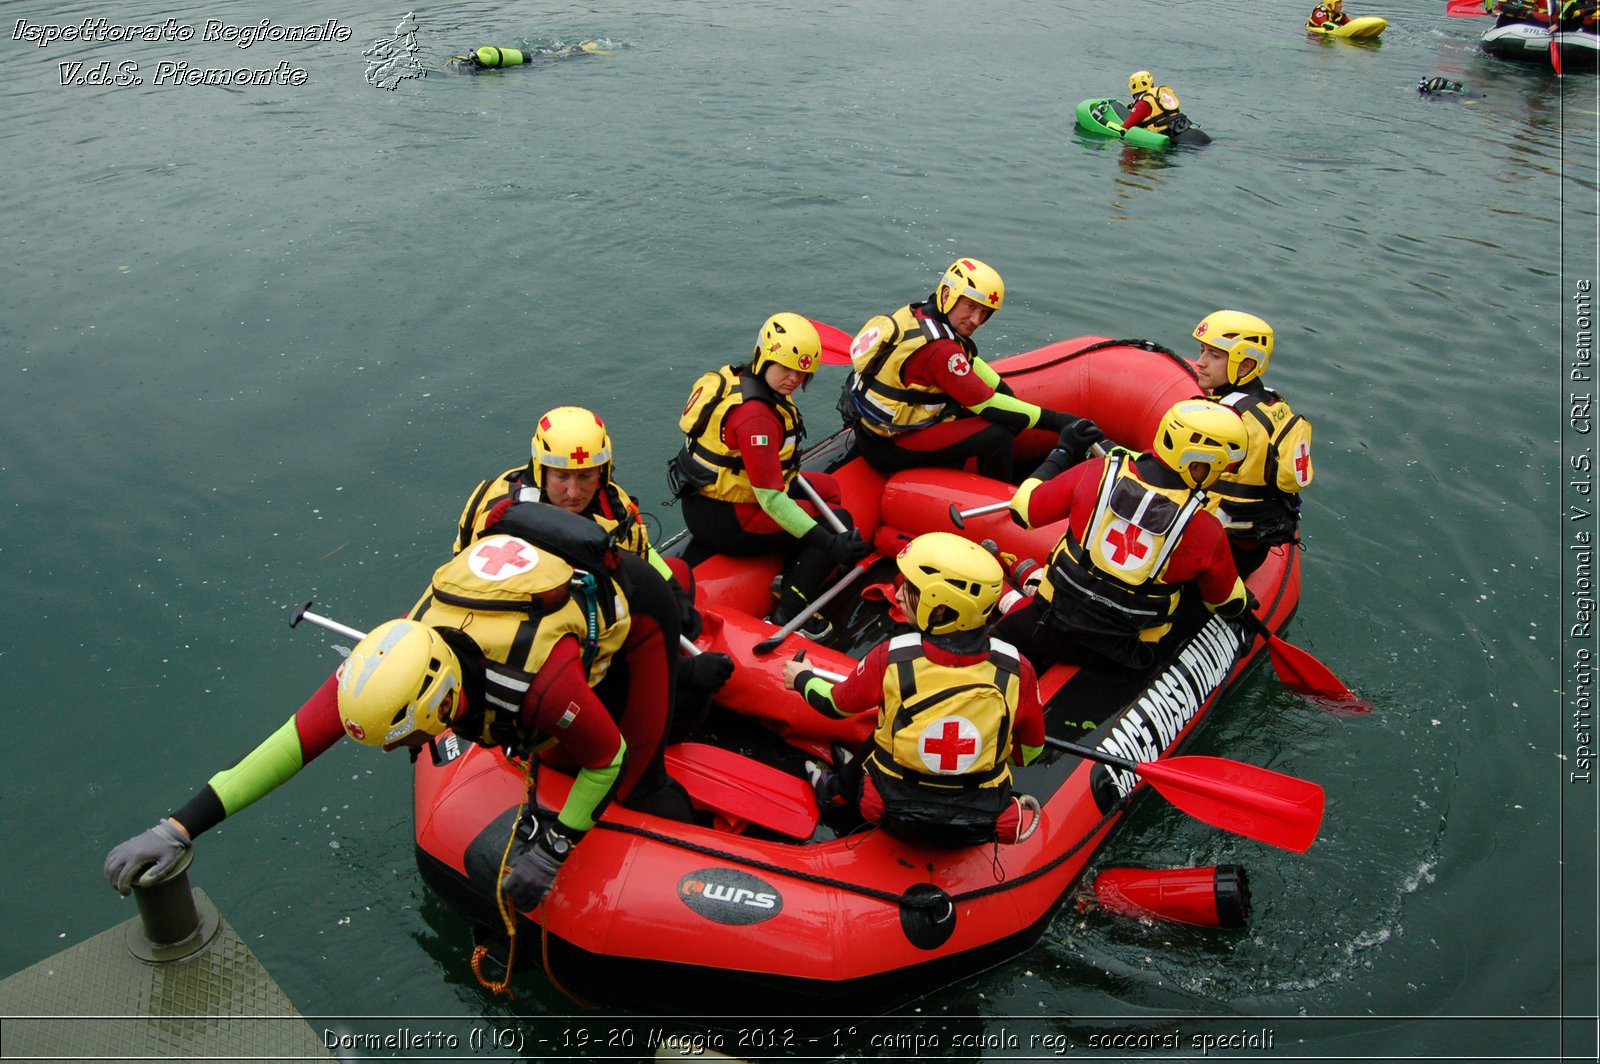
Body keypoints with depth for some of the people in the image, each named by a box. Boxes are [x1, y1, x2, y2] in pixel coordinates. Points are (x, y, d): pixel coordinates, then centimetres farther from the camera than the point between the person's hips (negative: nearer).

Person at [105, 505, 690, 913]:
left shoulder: (543, 685, -47)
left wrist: (554, 849, -21)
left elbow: (609, 759, -27)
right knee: (553, 756, 18)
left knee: (631, 785, -7)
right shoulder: (401, 647, -32)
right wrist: (179, 827, -29)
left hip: (635, 619, -6)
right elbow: (299, 738, -27)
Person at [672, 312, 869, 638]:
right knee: (839, 520, -4)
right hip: (725, 521, -10)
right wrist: (830, 543, -29)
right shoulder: (755, 415, -29)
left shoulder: (741, 379, 1)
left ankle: (791, 577, 13)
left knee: (828, 488, 20)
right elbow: (771, 499, -30)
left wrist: (794, 480, 8)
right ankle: (788, 616, -3)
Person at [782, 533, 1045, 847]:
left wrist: (803, 679, 22)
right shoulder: (1016, 670, -18)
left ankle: (836, 788, 45)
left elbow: (836, 704, 0)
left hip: (897, 817, -1)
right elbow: (1030, 750, 0)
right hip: (979, 827, 1)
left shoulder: (890, 659, -21)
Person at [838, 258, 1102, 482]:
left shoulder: (917, 313, 2)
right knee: (997, 436, -15)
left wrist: (1009, 393, 4)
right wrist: (1057, 421, -23)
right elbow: (988, 405, -24)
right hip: (888, 448, -10)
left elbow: (970, 362, 14)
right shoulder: (938, 348, -27)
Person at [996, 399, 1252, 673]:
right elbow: (1231, 604, 4)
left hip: (1052, 623, 2)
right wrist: (1244, 600, 28)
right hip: (1125, 653, -2)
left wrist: (1060, 455, 11)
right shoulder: (1205, 530, -14)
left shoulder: (1100, 473, -14)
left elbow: (1022, 510, -1)